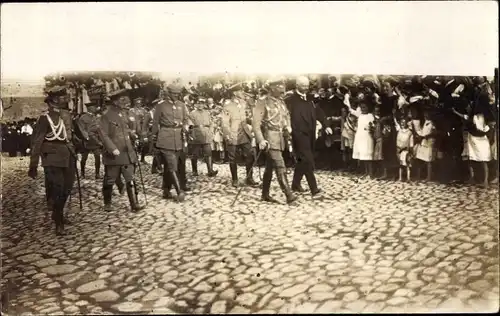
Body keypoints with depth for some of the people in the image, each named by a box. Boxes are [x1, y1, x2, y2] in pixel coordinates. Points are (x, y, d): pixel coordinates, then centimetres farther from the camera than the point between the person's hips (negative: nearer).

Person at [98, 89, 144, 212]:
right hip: (113, 154, -5)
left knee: (130, 179, 1)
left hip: (127, 153, 5)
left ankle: (134, 204, 3)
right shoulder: (107, 116, -10)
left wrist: (132, 135, 6)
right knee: (110, 180, 8)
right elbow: (103, 135, -15)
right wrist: (113, 149, -21)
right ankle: (107, 203, 25)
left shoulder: (124, 114, 10)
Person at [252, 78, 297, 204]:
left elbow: (286, 117, 26)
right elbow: (256, 122, -13)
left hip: (280, 138, 7)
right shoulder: (262, 102, -8)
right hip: (270, 138, -7)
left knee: (270, 167, 13)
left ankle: (265, 195, 22)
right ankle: (289, 195, -16)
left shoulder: (281, 102, 14)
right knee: (280, 166, -14)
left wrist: (288, 127, 5)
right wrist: (261, 140, -21)